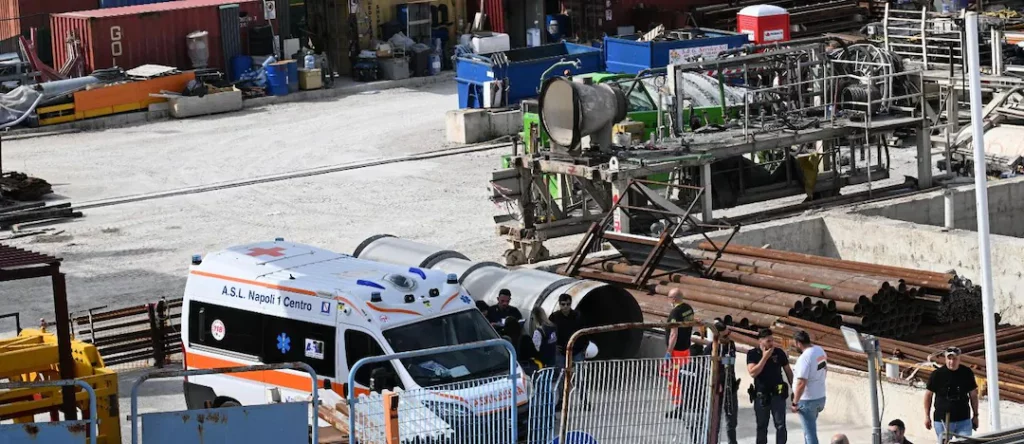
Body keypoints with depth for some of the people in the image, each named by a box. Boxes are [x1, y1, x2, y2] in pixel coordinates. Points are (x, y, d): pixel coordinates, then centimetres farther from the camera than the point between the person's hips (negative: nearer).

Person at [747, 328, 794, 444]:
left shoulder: (779, 352, -3)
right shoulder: (752, 354, -5)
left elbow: (788, 371, 7)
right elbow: (753, 372, -19)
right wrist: (765, 357, -20)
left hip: (777, 393, 0)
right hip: (761, 395, 1)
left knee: (780, 424, -4)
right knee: (761, 426, 11)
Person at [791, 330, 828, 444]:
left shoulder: (804, 358, -24)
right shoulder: (820, 350, 2)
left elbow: (801, 383, -27)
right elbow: (825, 370, 17)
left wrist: (795, 403, -19)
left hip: (807, 400, -9)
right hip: (820, 397, 9)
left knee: (810, 433, -1)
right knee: (810, 429, 24)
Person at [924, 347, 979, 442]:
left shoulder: (967, 373, 0)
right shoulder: (937, 374, -5)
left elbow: (973, 395, 10)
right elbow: (928, 394, 4)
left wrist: (975, 415, 11)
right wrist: (927, 416, 4)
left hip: (963, 421, 1)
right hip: (942, 420, -1)